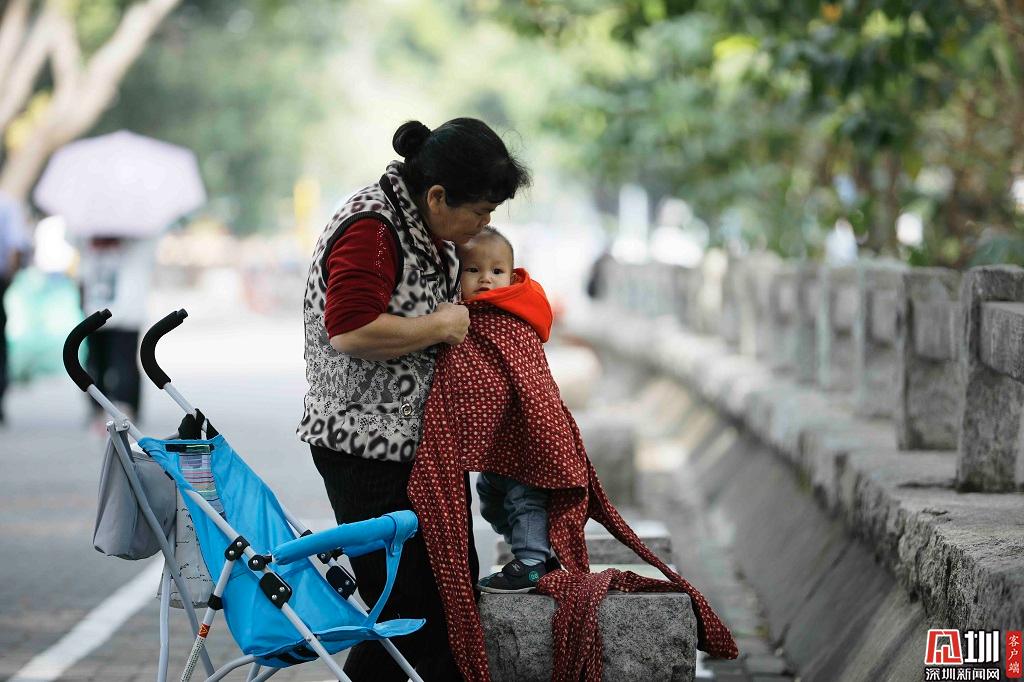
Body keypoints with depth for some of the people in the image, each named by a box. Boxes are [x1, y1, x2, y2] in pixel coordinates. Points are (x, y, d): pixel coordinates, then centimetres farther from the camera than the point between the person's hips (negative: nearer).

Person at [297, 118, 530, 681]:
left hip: (419, 440, 10)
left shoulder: (431, 226, 12)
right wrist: (443, 325, -17)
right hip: (366, 449, -10)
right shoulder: (369, 228, -19)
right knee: (409, 605, -9)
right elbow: (351, 332, -30)